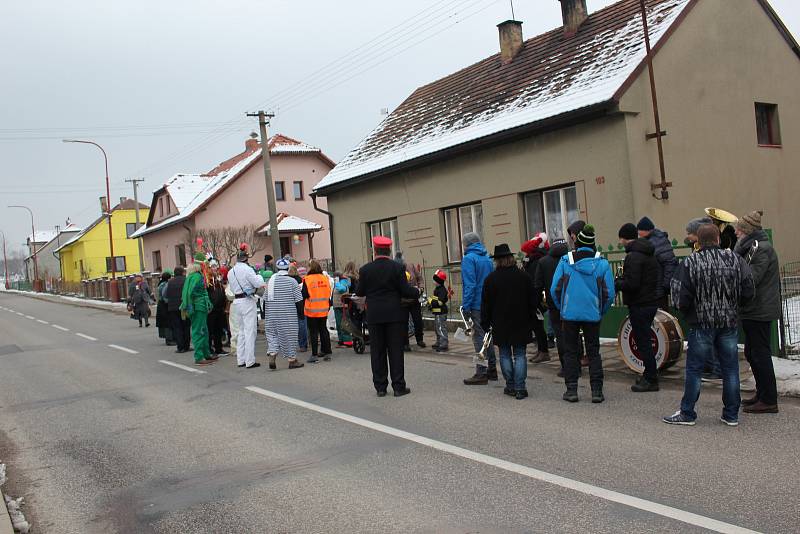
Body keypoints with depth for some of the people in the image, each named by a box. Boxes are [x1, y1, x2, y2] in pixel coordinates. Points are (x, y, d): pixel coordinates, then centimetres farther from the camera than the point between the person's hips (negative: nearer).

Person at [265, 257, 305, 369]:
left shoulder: (271, 280, 3)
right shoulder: (292, 281, -8)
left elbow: (266, 298, 9)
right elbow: (298, 300, -7)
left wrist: (267, 313, 18)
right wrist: (300, 312, 5)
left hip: (272, 314, 3)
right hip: (288, 315, -3)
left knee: (273, 334, 12)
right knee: (290, 335, 6)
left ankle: (272, 355, -5)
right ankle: (292, 360, 13)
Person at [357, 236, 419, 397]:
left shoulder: (365, 270, -3)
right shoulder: (397, 268, -7)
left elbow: (359, 292, 3)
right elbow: (405, 291, -8)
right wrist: (417, 291, 12)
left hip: (374, 316, 1)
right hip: (395, 315, -1)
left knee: (377, 352, 8)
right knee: (396, 350, 4)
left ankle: (380, 387, 12)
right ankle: (398, 386, 6)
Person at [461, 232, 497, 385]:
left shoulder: (469, 259, -11)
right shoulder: (487, 258, 13)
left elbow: (469, 285, -17)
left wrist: (466, 306, -14)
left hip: (477, 305, -8)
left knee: (479, 337, -5)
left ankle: (481, 373, -4)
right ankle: (491, 369, 22)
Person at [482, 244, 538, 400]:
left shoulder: (490, 279, -5)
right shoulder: (524, 277, 0)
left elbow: (485, 304, -2)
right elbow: (532, 301, 5)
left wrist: (485, 323, 5)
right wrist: (531, 319, 13)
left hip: (500, 324, -1)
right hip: (521, 323, 1)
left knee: (505, 355, 9)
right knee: (520, 354, 3)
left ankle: (510, 386, 11)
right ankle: (520, 388, -2)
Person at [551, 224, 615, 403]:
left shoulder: (565, 261, -5)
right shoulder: (602, 263, -3)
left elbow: (555, 289, -4)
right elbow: (609, 294, -3)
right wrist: (601, 312, 12)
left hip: (570, 313, -1)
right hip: (593, 315, 1)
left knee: (570, 352, 9)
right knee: (593, 352, 10)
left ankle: (571, 390, 9)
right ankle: (597, 390, 7)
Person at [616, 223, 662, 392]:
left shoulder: (633, 256, -16)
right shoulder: (650, 254, 14)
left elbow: (631, 284, -23)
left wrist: (616, 283, -5)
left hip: (639, 305, -10)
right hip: (652, 301, 10)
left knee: (643, 342, -4)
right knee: (646, 340, 18)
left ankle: (651, 380, -1)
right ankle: (650, 375, 24)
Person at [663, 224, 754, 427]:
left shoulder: (690, 263, -11)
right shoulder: (735, 259, -2)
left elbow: (680, 299, -13)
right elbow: (748, 292, -2)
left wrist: (688, 313, 8)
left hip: (701, 324, -3)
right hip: (729, 323, 3)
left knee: (694, 369, 6)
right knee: (730, 369, 11)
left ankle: (687, 413, 12)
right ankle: (731, 414, 18)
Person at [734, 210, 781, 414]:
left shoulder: (762, 249, -15)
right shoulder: (753, 247, 17)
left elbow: (750, 279, -23)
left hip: (759, 311, -10)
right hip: (754, 311, 10)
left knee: (760, 353, -5)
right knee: (751, 352, 16)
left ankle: (769, 401, 2)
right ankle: (761, 393, 27)